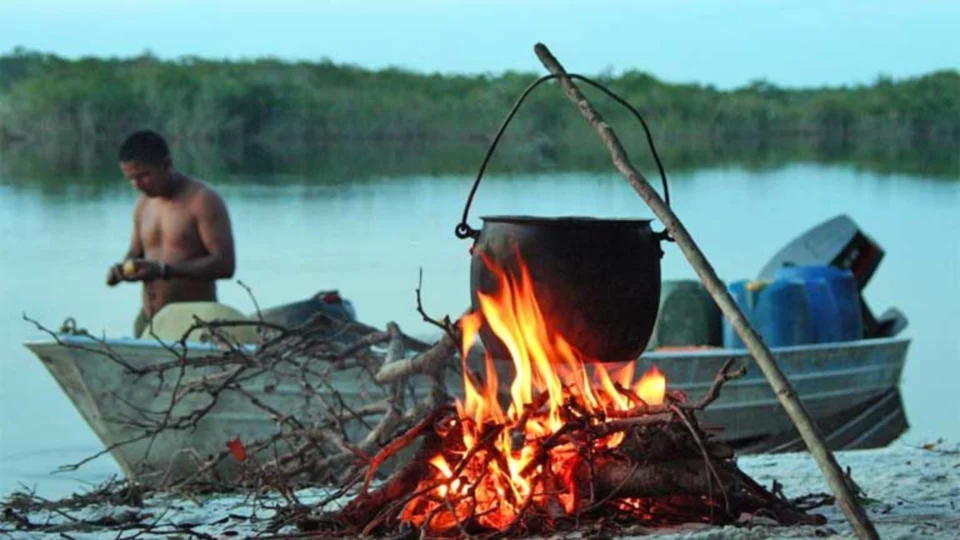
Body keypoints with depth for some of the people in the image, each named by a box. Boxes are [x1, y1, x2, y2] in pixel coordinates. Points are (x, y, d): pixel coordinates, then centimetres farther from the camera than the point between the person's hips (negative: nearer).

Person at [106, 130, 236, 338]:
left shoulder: (203, 201, -9)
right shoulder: (143, 206, 13)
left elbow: (224, 264, -16)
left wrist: (163, 270, -24)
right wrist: (123, 268, 1)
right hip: (148, 322, 7)